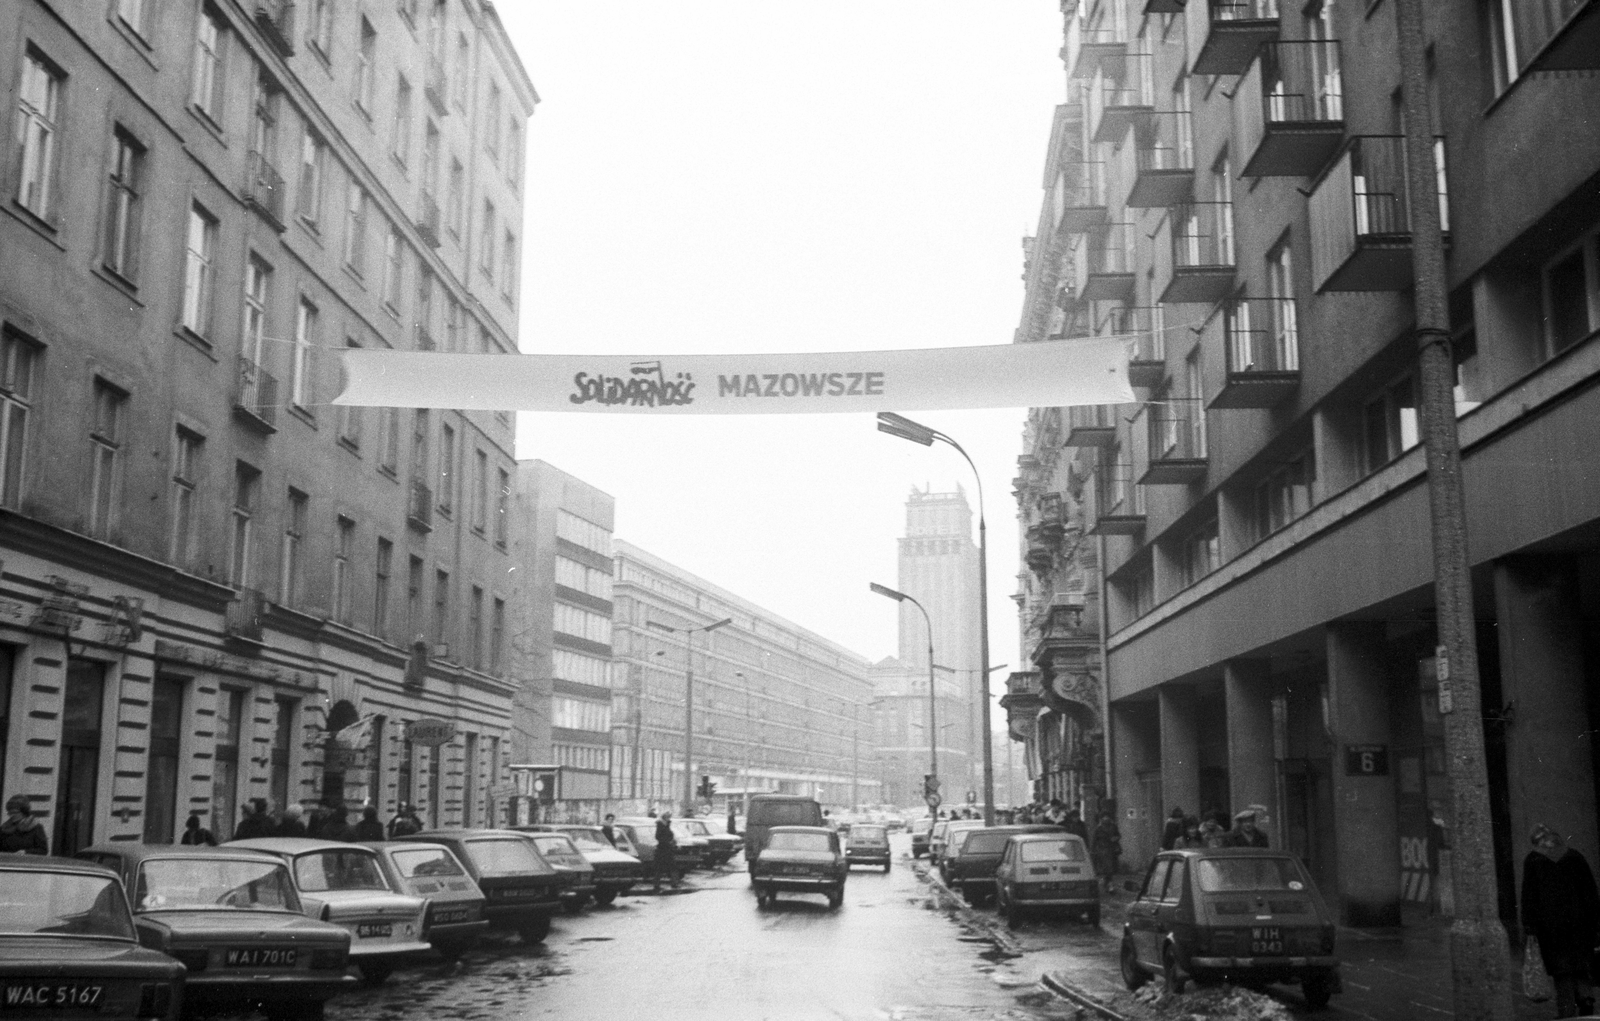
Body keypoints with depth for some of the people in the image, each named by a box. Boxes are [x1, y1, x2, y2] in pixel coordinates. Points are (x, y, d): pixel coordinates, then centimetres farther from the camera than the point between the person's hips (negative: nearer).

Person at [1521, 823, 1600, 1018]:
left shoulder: (1532, 860, -2)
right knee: (1580, 963, 11)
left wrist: (1528, 923, -3)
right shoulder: (1575, 857, 6)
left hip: (1549, 922, -2)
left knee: (1561, 966, 3)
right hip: (1578, 919, 2)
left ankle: (1567, 1011, 0)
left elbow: (1529, 893, -4)